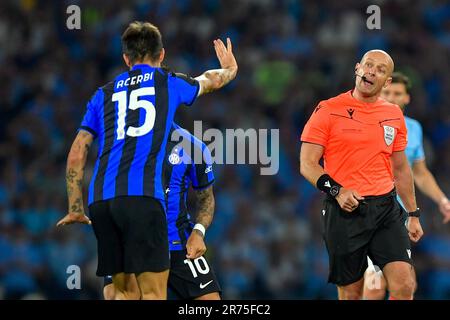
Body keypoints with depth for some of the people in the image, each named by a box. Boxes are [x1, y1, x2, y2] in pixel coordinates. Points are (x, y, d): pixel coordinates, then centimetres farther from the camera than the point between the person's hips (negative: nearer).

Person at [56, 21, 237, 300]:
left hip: (99, 200, 4)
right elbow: (212, 80, 36)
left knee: (123, 290, 13)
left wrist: (76, 209, 23)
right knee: (154, 293, -7)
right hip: (141, 196, -4)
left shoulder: (104, 94, 22)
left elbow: (76, 155, 18)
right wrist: (229, 68, 58)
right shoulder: (169, 83, 15)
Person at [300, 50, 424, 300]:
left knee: (405, 285, -12)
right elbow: (307, 164, -5)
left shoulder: (395, 115, 11)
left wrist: (414, 214, 19)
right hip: (345, 211, -3)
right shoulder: (328, 111, -3)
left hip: (386, 209, 3)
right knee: (351, 293, 3)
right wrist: (337, 191, -20)